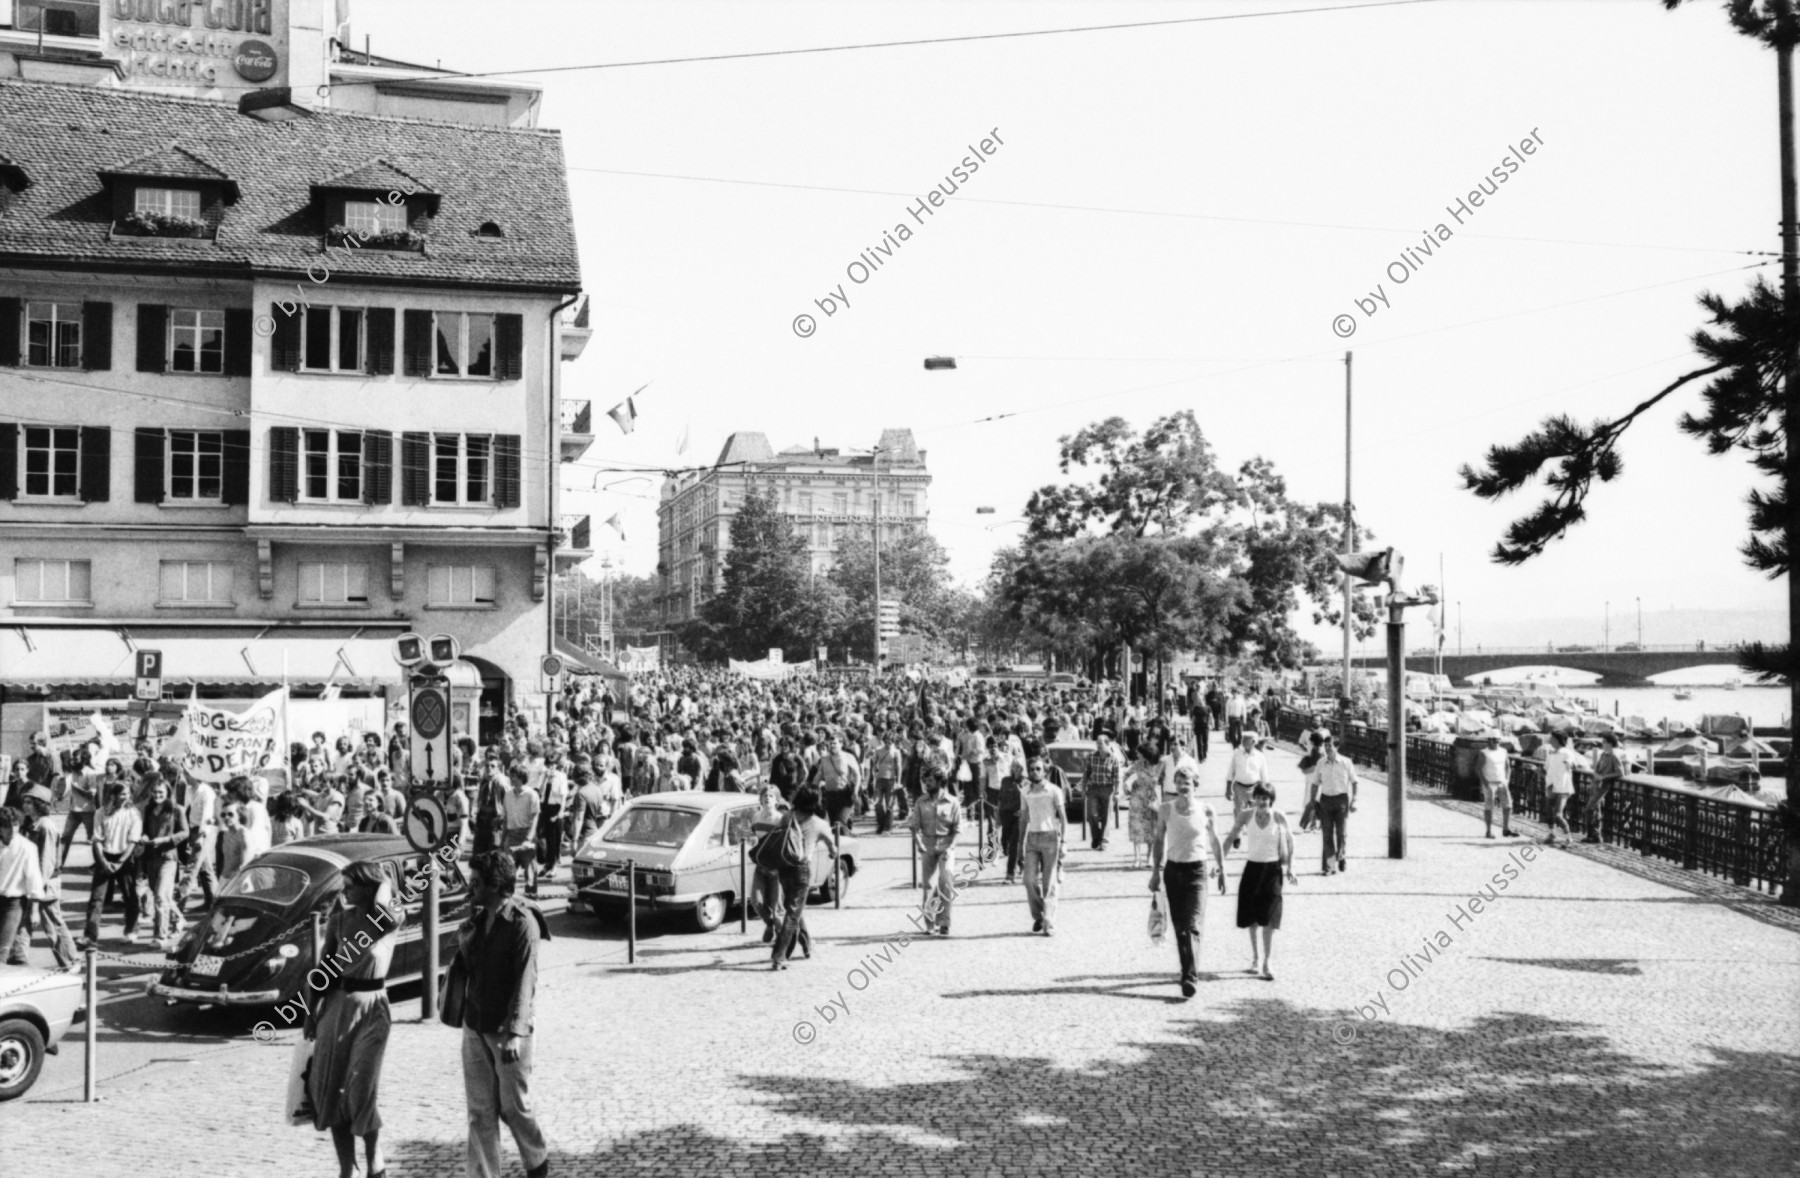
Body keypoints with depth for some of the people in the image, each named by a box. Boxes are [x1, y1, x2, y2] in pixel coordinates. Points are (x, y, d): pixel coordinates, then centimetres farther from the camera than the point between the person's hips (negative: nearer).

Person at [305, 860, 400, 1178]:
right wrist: (312, 1012, 8)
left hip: (371, 1008, -5)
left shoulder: (391, 920, -9)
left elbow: (383, 910, -32)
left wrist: (382, 882, -12)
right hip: (336, 1005, 5)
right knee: (329, 1089, 6)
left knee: (362, 1089, -7)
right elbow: (327, 967, 9)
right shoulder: (339, 918, 2)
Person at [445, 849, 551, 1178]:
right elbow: (464, 963, 14)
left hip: (507, 1029, -5)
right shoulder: (476, 919, 6)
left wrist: (515, 1032, -25)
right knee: (479, 1110, 7)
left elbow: (525, 981, -20)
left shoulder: (523, 923, -15)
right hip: (475, 1026, 6)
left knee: (514, 1106, 7)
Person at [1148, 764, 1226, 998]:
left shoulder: (1205, 811, -4)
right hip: (1173, 869, 3)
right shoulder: (1166, 809, -1)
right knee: (1179, 926, 10)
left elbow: (1215, 842, 8)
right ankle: (1188, 970, 26)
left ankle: (1190, 977, -18)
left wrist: (1221, 870, 12)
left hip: (1196, 871, -3)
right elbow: (1158, 840, 9)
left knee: (1193, 926, -13)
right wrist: (1156, 870, 5)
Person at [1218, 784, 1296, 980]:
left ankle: (1266, 963, -2)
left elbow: (1289, 841, 5)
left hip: (1272, 870, -2)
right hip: (1252, 868, 2)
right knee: (1251, 917, 10)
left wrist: (1290, 867, 3)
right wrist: (1222, 861, -5)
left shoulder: (1279, 817, -9)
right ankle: (1254, 957, 29)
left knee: (1268, 919, -8)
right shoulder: (1246, 816, -6)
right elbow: (1231, 838, 3)